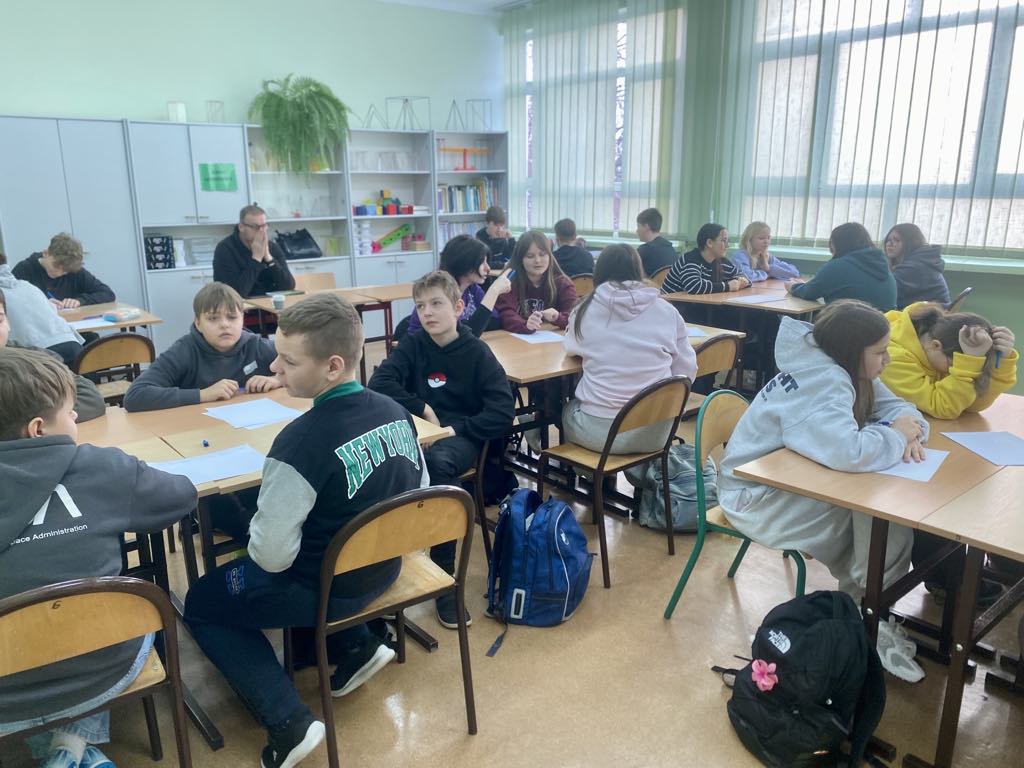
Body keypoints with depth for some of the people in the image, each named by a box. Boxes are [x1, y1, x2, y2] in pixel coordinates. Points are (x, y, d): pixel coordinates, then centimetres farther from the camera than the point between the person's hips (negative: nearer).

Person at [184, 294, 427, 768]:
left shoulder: (301, 442, -31)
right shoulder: (396, 414, -10)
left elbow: (271, 556, -22)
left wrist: (254, 528, -1)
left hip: (324, 589, -7)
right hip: (384, 570, 7)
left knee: (202, 603, 18)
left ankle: (288, 723, 6)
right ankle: (356, 648, 21)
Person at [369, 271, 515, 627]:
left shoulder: (477, 352, -1)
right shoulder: (414, 344, 7)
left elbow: (504, 412, -8)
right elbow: (379, 383, -4)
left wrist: (454, 429, -16)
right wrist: (423, 408, -11)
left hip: (461, 435, -2)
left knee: (438, 462, -38)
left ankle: (444, 574, -27)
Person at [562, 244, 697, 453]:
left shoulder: (585, 310, -2)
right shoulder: (667, 311, 0)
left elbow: (570, 347, 18)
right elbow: (686, 371, 3)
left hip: (599, 433, -2)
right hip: (655, 433, 2)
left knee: (567, 409, 29)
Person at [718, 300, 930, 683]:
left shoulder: (840, 371, 3)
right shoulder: (821, 383, -27)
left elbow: (897, 407, 10)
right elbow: (847, 450, -43)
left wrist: (908, 431, -14)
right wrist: (895, 437, -21)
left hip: (791, 480, 10)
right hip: (757, 497, -10)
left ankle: (861, 604, 10)